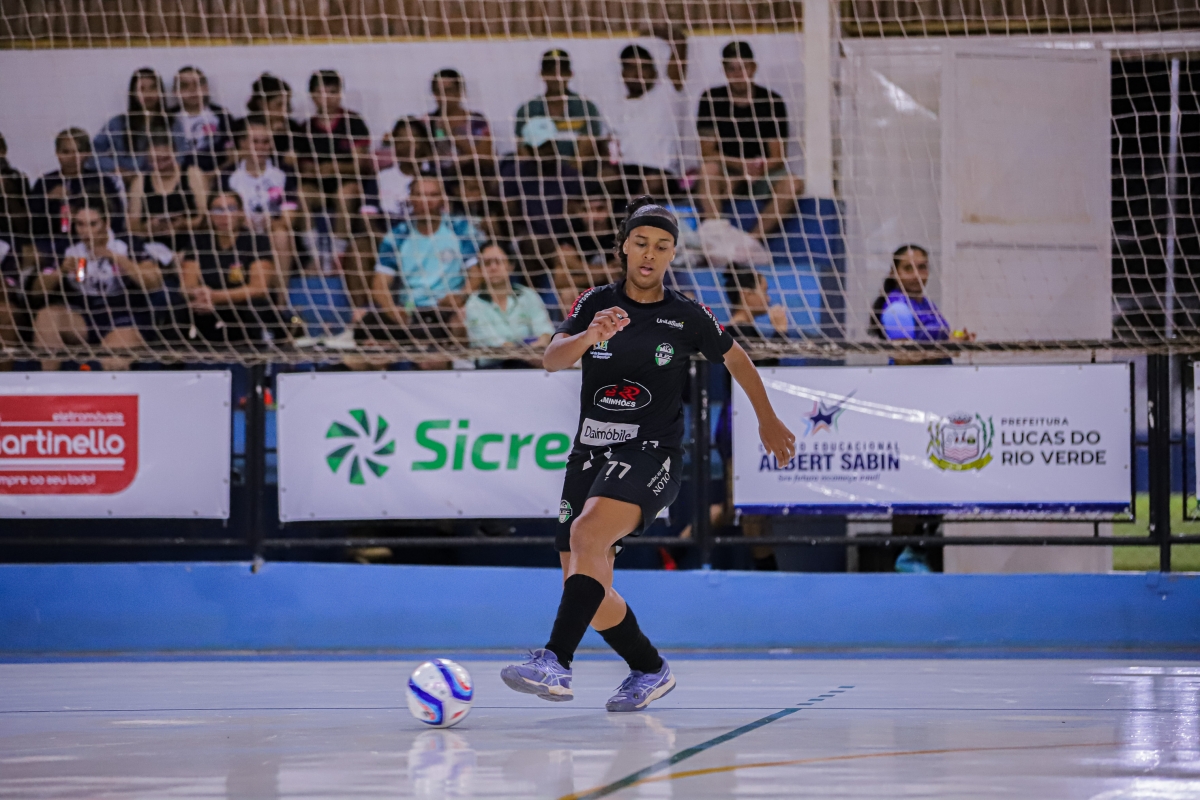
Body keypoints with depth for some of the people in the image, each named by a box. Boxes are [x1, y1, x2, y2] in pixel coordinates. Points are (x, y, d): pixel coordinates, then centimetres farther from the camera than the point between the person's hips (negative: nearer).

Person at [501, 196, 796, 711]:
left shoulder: (688, 317, 1)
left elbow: (736, 359, 19)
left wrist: (768, 421, 27)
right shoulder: (595, 304, 5)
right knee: (591, 598, 5)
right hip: (591, 452, 4)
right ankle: (651, 671, 29)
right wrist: (589, 336, -32)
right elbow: (552, 359, -11)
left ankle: (556, 663, -39)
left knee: (587, 532, -32)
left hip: (651, 455, -4)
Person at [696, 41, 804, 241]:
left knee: (793, 184, -30)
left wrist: (758, 168, -26)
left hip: (763, 174, 1)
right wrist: (741, 165, -25)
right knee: (708, 170, -34)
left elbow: (778, 157, -3)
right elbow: (707, 153, -7)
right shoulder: (711, 99, -1)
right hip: (726, 174, -1)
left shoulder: (771, 102, 0)